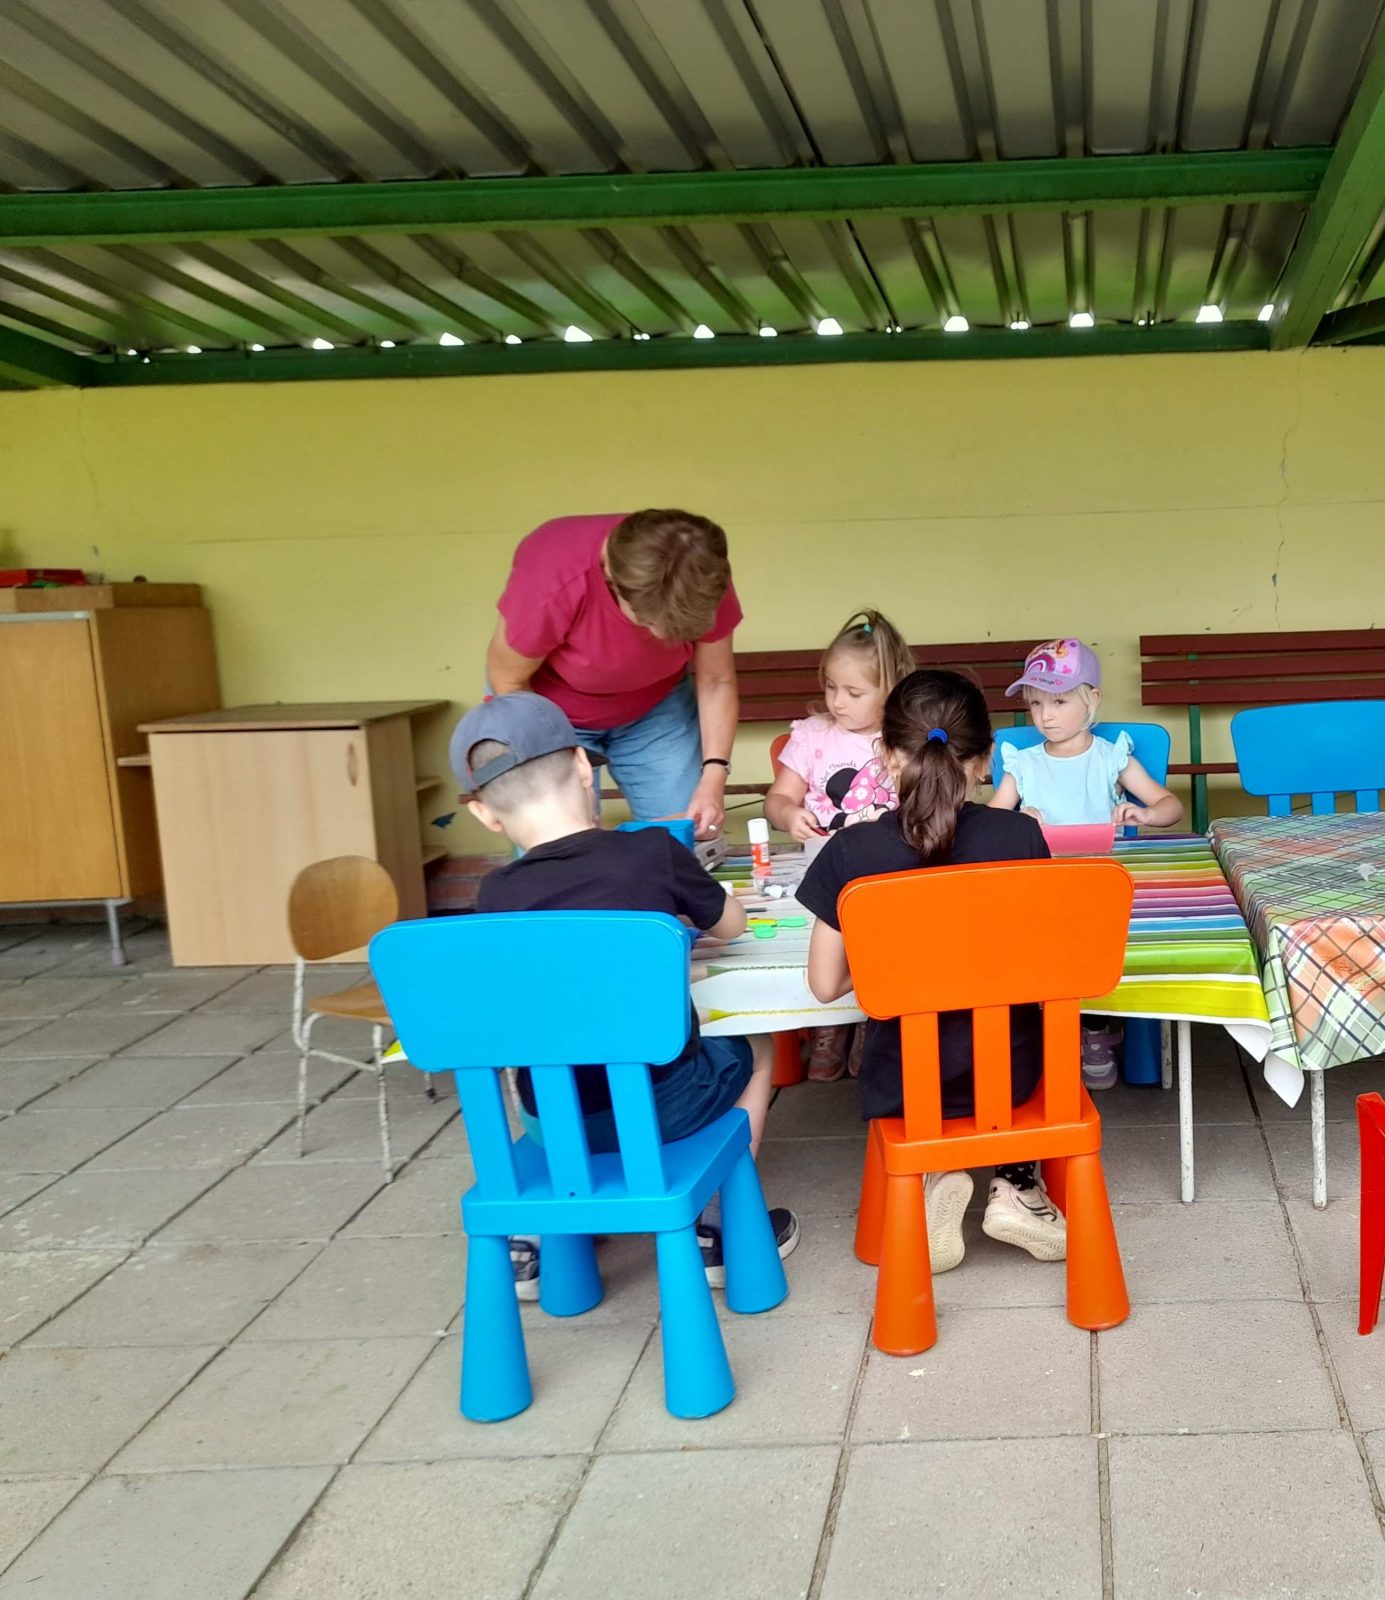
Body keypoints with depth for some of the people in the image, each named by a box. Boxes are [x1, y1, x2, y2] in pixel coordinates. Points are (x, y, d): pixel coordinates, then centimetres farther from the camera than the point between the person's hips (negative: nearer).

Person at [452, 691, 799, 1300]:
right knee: (753, 1047, 27)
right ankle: (719, 1229, 26)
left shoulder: (497, 895, -9)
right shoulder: (654, 852, -12)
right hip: (664, 1107, -2)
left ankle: (531, 1235, 31)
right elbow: (731, 925, 7)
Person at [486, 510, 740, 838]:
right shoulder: (552, 582, -36)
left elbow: (717, 683, -13)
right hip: (548, 708, -2)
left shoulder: (704, 581, -27)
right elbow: (507, 681, -20)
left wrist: (713, 777, -24)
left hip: (657, 707, 3)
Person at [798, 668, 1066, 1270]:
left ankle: (931, 1179, 12)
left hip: (904, 1084, -1)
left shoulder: (850, 852, -16)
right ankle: (1018, 1182, 21)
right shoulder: (1020, 836, -12)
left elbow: (826, 984, -8)